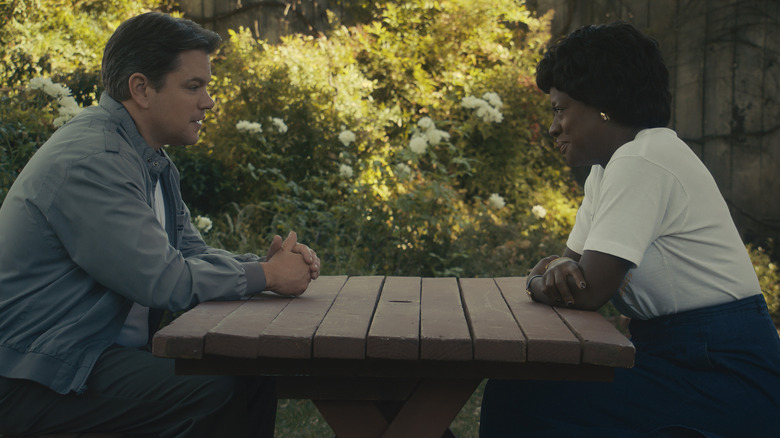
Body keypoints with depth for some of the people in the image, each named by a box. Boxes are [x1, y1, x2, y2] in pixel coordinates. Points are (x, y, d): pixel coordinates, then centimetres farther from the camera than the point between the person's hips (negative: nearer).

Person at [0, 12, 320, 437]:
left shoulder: (152, 160, 11)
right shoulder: (90, 161, -22)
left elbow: (189, 252, 14)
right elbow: (165, 282, -24)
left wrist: (265, 262, -4)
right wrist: (266, 275, -12)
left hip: (109, 350, 10)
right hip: (37, 378, -9)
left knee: (253, 375, -2)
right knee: (213, 392, -24)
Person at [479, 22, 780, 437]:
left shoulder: (640, 164, -18)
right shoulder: (606, 168, 13)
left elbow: (589, 292, -22)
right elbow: (574, 261, 14)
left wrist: (540, 280, -2)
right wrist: (557, 268, -9)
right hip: (678, 353, 9)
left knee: (517, 400, -19)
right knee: (512, 383, 1)